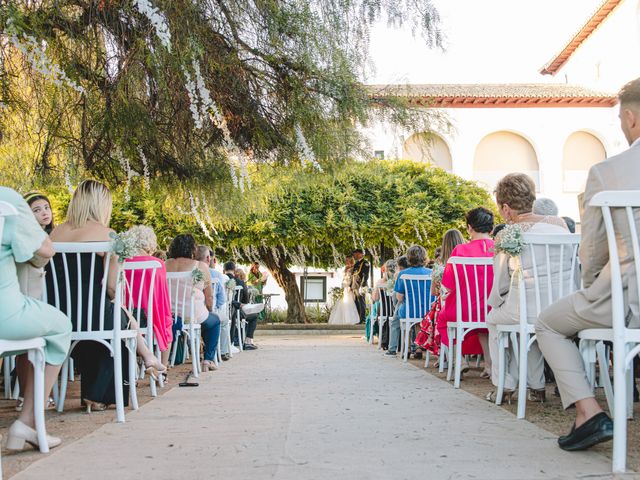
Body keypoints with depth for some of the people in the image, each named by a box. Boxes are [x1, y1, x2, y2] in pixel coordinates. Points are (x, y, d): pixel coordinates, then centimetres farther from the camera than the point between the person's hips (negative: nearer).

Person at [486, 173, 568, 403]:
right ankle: (536, 386, 31)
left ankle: (505, 386, 24)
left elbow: (500, 286, -3)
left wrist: (492, 304, 20)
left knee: (494, 318, 26)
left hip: (527, 311, -5)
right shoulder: (560, 224, 5)